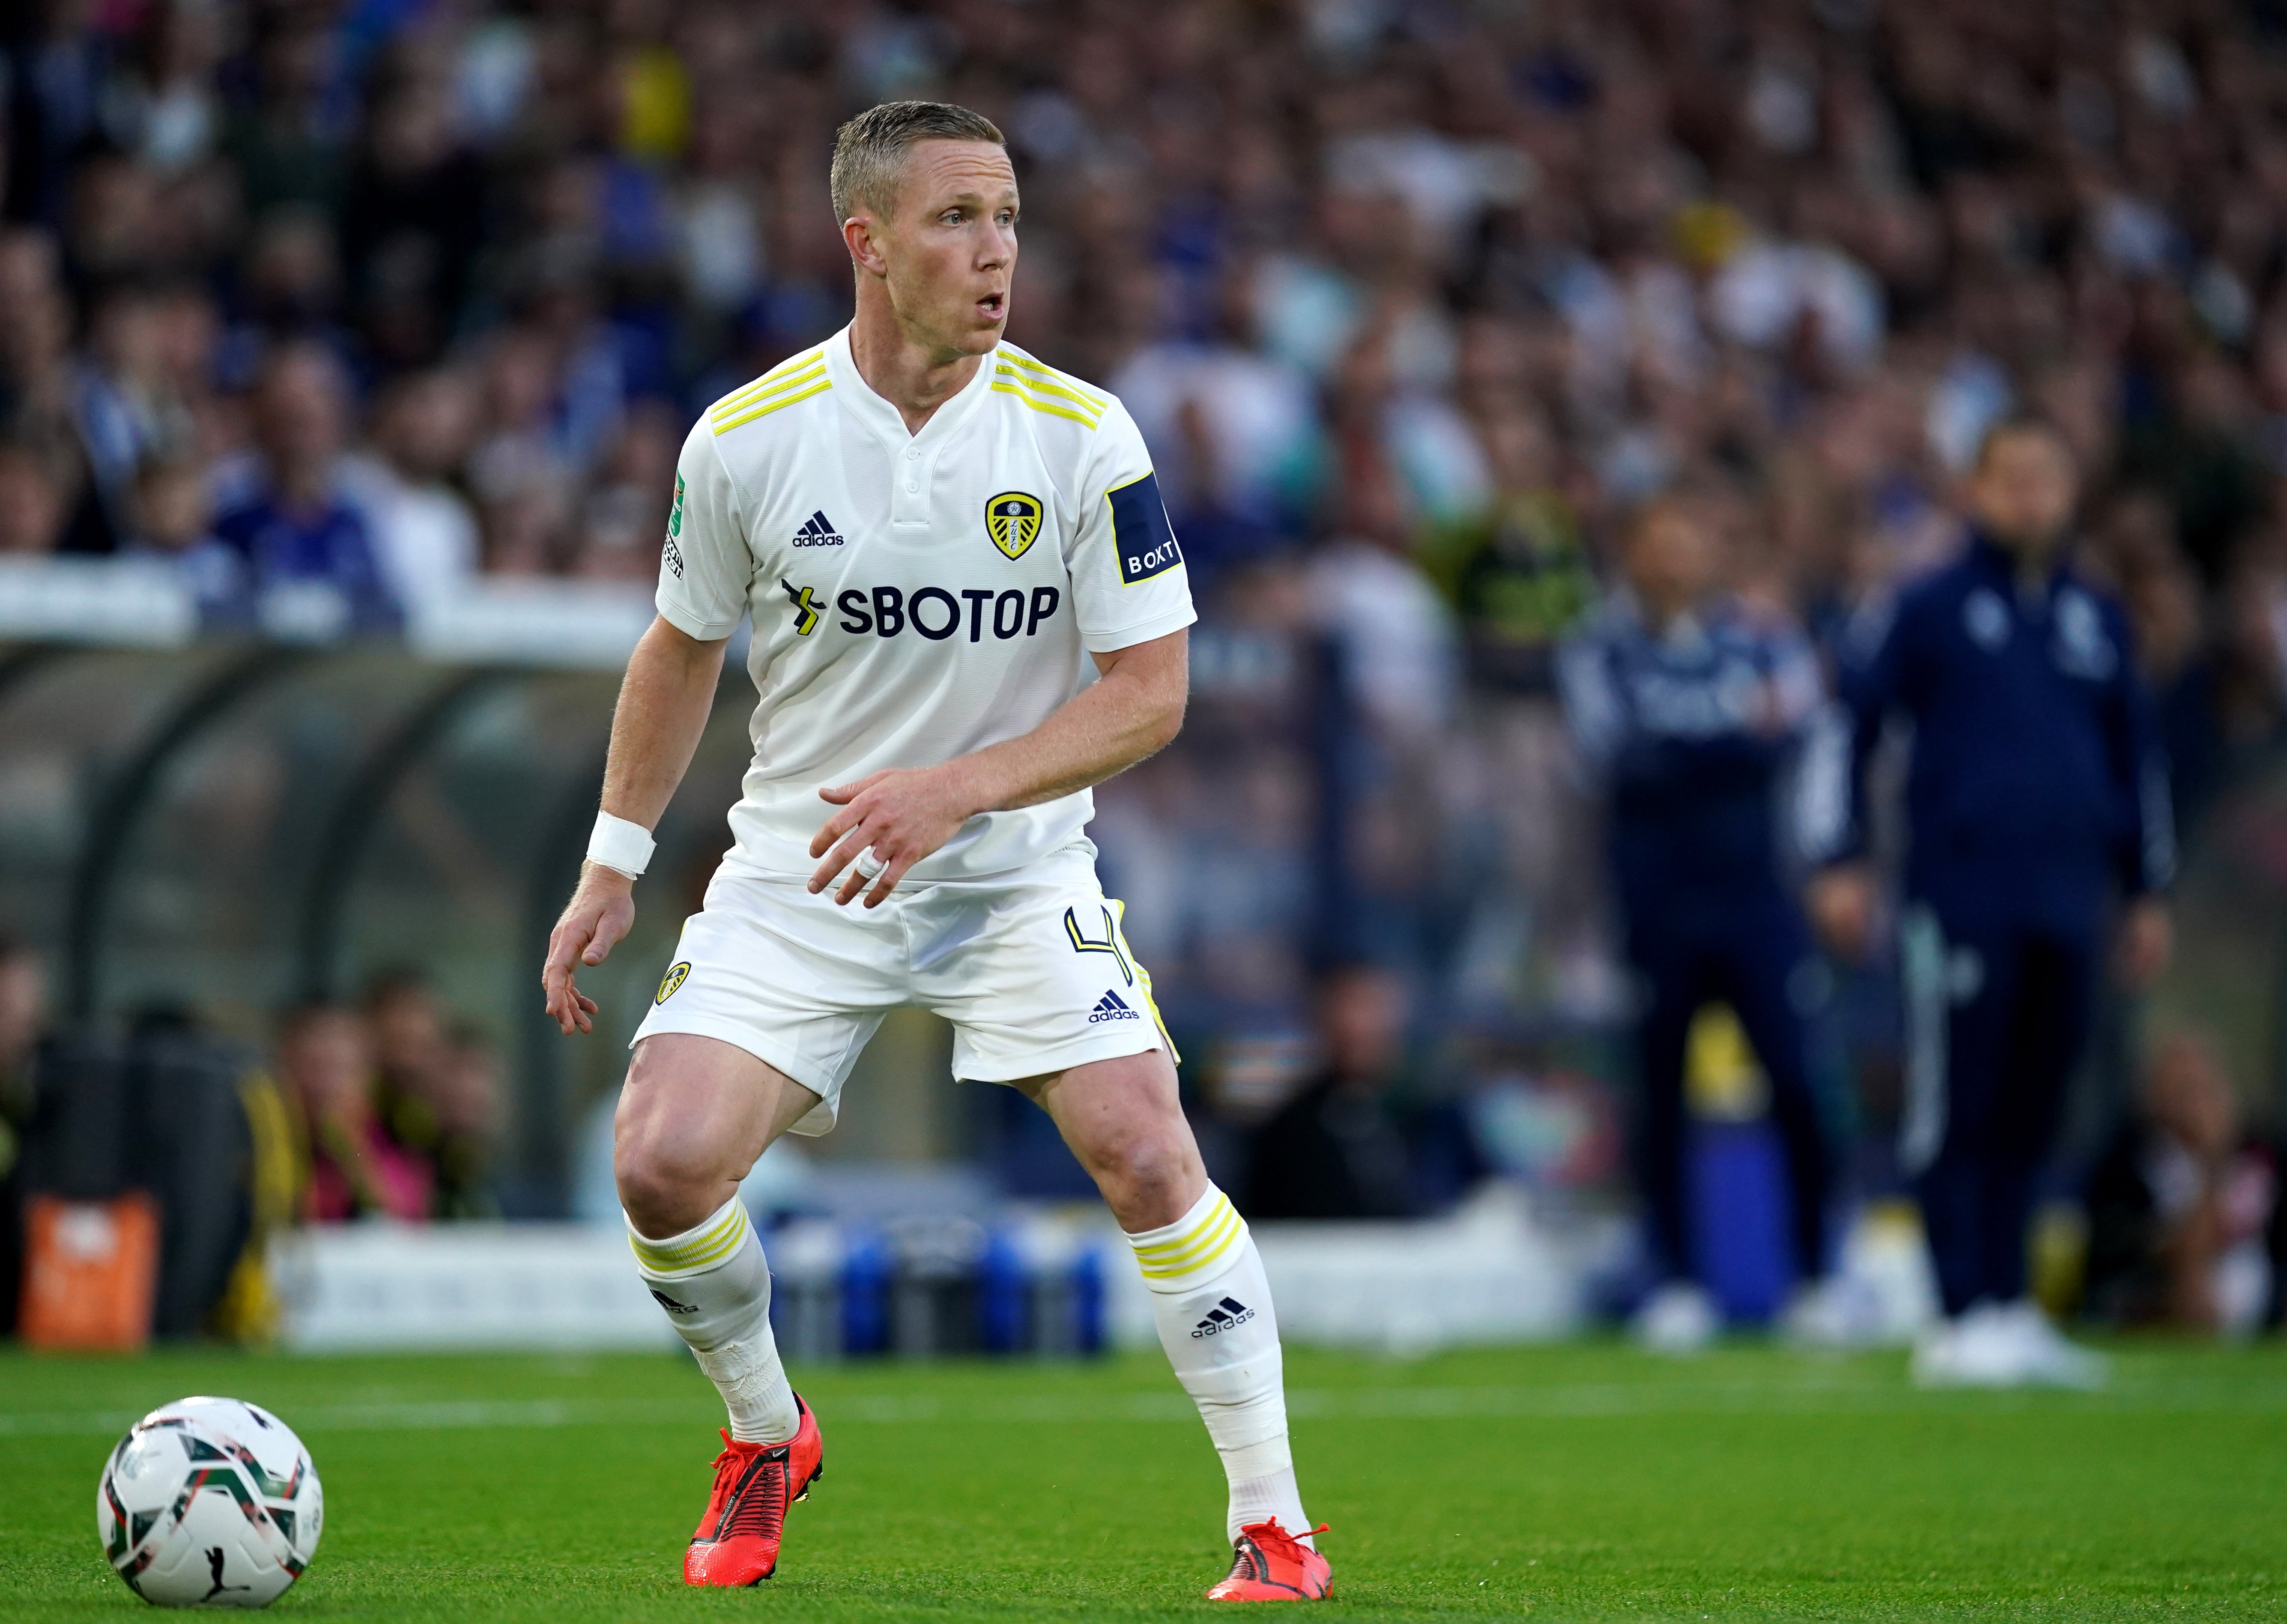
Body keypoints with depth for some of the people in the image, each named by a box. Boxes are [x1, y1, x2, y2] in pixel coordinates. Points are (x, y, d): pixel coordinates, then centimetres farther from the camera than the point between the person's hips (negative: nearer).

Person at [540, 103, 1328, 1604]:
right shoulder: (746, 438, -8)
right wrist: (614, 869, 8)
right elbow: (683, 650, 9)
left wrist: (956, 789, -25)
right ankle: (766, 1439, 15)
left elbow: (1150, 694, -12)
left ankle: (1274, 1522, -6)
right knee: (662, 1164, -15)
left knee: (1144, 1150, -19)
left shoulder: (1082, 437, -12)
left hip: (1019, 871, -1)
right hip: (798, 875, 1)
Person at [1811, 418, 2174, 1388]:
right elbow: (1845, 719, 2)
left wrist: (2144, 890, 23)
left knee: (2029, 1116, 6)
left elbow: (2136, 753, 24)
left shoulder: (2096, 619, 15)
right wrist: (1843, 864, -5)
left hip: (2067, 906, 4)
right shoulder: (1927, 609, 1)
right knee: (1954, 1115, -5)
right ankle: (1964, 1318, -3)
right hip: (1960, 898, -4)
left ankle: (2011, 1311, 13)